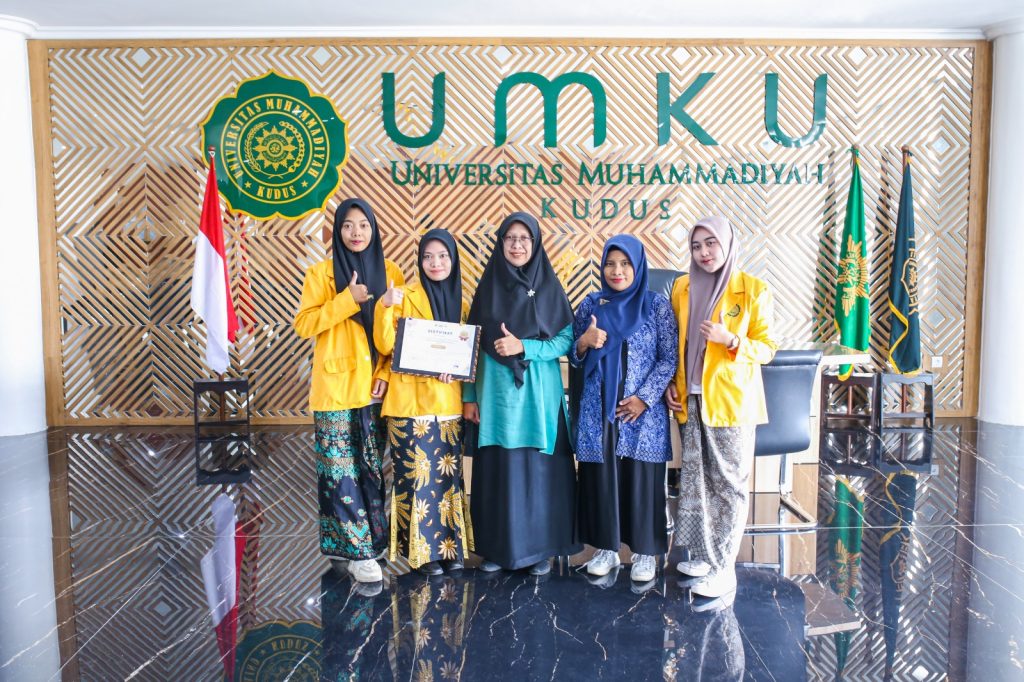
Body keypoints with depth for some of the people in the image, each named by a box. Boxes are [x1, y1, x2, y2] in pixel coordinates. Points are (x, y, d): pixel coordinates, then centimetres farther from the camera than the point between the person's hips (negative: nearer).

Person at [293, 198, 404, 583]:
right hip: (336, 388, -3)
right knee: (342, 472, -3)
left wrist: (388, 371, -5)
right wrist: (348, 300, -15)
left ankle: (351, 543, 23)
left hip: (376, 388, 3)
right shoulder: (321, 274, 0)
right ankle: (358, 550, 5)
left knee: (373, 470, 7)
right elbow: (303, 325, -6)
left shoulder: (390, 273, 7)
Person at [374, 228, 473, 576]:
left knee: (448, 473, 9)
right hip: (411, 400, -4)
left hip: (448, 401, 4)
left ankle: (450, 546, 20)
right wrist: (385, 307, -24)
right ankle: (421, 550, 10)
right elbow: (385, 346, -10)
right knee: (417, 474, -3)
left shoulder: (461, 304, 12)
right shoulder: (406, 297, -1)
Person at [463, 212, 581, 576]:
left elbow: (566, 340, -3)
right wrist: (469, 395, 2)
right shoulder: (488, 287, 7)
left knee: (539, 469, 2)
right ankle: (497, 547, 19)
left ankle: (540, 547, 16)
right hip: (496, 393, 2)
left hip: (538, 393, -1)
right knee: (497, 470, 6)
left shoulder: (550, 287, 2)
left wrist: (524, 347, -16)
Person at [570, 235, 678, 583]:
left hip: (642, 410, -2)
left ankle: (644, 552, 18)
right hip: (598, 409, 2)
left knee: (641, 477, 3)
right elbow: (575, 356, 11)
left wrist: (644, 397, -12)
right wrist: (585, 341, -11)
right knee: (601, 476, 7)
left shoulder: (657, 305, -1)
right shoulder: (591, 304, 6)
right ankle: (606, 548, 22)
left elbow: (669, 359, -2)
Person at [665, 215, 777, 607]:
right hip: (690, 400, 4)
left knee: (728, 482, 0)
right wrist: (670, 384, 5)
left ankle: (723, 569, 8)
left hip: (731, 401, -4)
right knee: (695, 479, 8)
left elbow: (766, 348, -3)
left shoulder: (754, 290, -4)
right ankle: (703, 556, 22)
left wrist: (730, 340, -20)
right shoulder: (682, 287, 8)